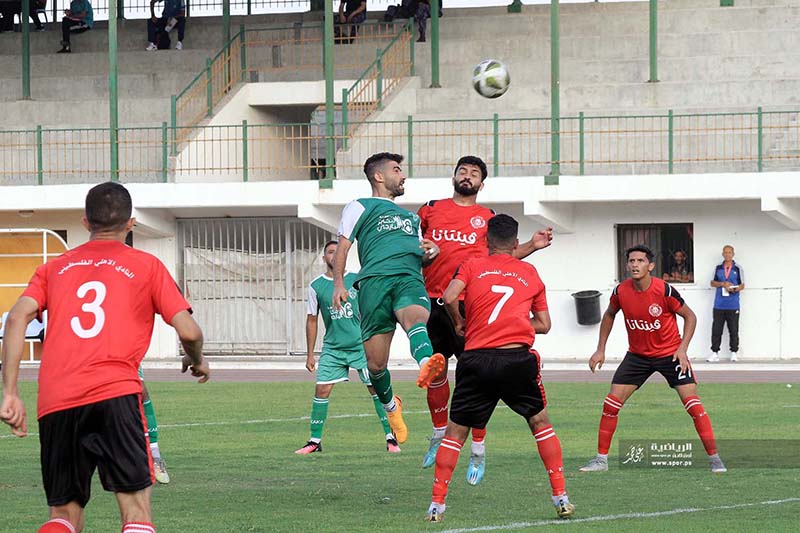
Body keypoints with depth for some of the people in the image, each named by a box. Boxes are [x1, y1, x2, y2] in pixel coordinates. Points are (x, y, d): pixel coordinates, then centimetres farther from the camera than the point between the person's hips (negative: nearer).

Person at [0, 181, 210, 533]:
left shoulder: (54, 267, 21)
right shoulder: (146, 266, 14)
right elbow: (188, 332, 6)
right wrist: (197, 362, 28)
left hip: (55, 402, 3)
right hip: (116, 395, -3)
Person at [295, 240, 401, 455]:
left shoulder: (356, 280, 0)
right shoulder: (316, 286, 3)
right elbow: (312, 320, 8)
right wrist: (310, 354, 7)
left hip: (361, 345, -1)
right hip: (332, 347, 1)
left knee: (376, 388, -4)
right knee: (321, 390, -6)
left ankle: (390, 437, 5)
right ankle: (315, 441, 4)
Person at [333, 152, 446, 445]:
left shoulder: (410, 217, 37)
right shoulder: (360, 207, 21)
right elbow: (342, 247, 12)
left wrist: (431, 252, 14)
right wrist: (339, 283, -3)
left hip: (410, 280, 2)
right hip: (374, 280, -2)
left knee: (417, 317, -35)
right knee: (375, 363, -4)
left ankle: (426, 365, -68)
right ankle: (390, 405, 27)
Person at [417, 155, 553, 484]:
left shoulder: (487, 219, 11)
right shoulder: (431, 210, 14)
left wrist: (532, 246, 0)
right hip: (433, 301, 2)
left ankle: (478, 450, 1)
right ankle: (440, 433, 30)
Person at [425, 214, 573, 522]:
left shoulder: (472, 267, 13)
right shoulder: (530, 273, 19)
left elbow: (450, 297, -4)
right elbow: (544, 324, 21)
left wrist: (459, 323, 13)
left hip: (477, 358, -1)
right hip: (518, 357, 1)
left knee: (455, 431, 10)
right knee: (540, 422, 18)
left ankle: (437, 505, 4)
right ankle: (561, 499, 13)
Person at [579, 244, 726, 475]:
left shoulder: (664, 291, -22)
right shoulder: (620, 291, -12)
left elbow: (689, 316, -7)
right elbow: (609, 315, 10)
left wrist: (682, 348, -16)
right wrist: (600, 349, 7)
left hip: (669, 353, -3)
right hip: (637, 355, 3)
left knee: (693, 404, -12)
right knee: (611, 403, -4)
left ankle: (714, 458, -4)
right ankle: (601, 459, 8)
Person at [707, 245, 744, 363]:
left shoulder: (738, 268, 3)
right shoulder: (718, 268, 10)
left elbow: (742, 285, 3)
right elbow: (713, 283, 9)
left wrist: (734, 289, -18)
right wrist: (723, 284, -10)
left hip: (733, 305, -2)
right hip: (719, 304, 2)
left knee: (733, 330, 3)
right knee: (716, 330, 0)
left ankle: (734, 353, 12)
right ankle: (714, 353, 4)